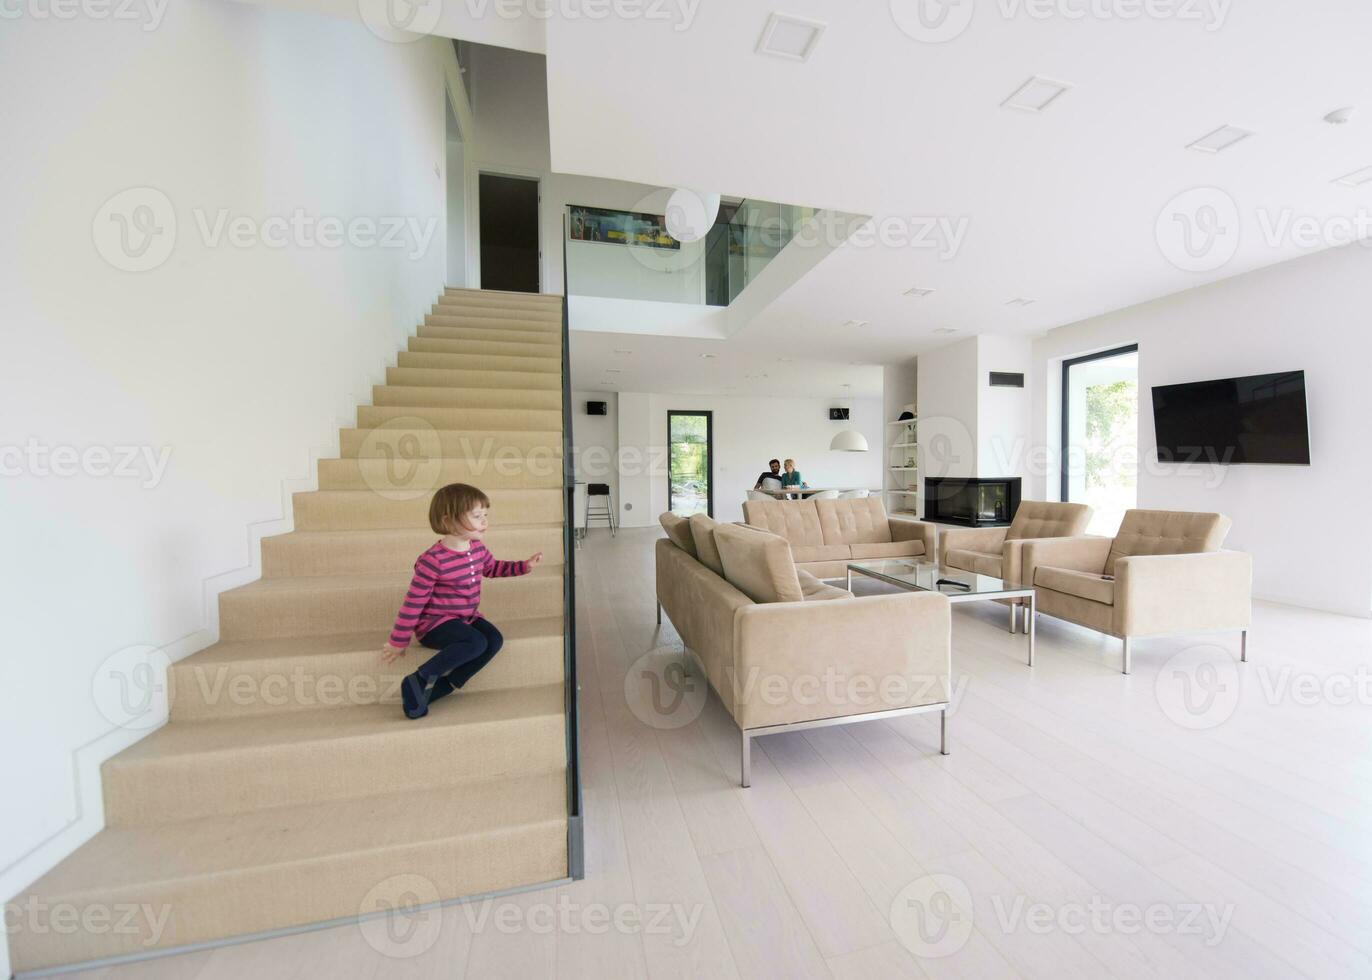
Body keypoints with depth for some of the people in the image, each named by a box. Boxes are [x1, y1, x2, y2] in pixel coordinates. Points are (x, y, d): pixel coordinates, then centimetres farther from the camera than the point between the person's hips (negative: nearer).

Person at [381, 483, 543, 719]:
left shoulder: (478, 548, 0)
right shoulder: (433, 560, -22)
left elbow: (493, 567, 21)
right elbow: (414, 602, -15)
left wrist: (523, 566, 9)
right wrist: (399, 641, -9)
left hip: (467, 616, 7)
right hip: (435, 621, -7)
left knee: (494, 639, -18)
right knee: (476, 642, -30)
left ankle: (442, 687, -11)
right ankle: (419, 680, -15)